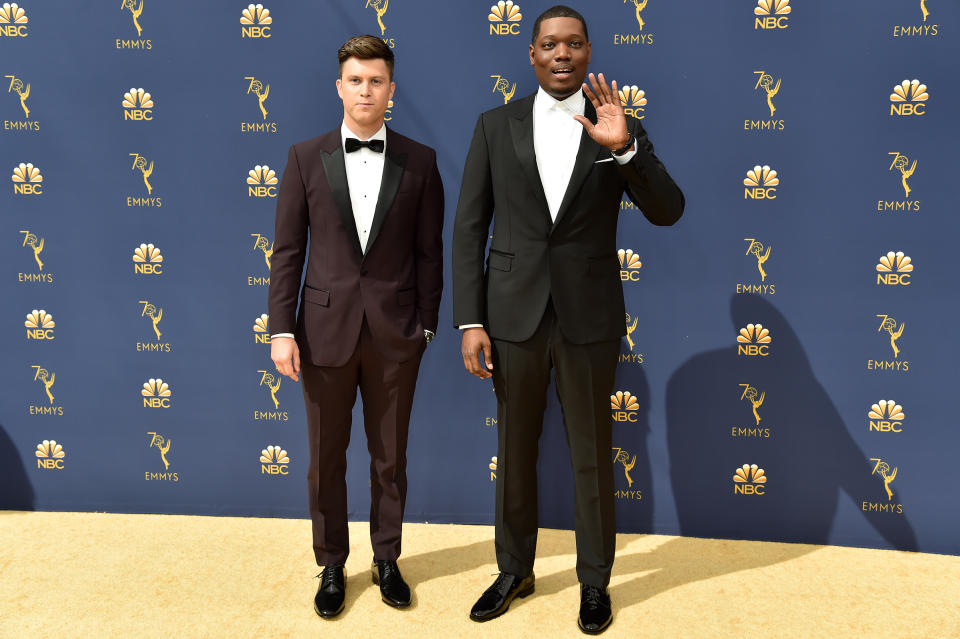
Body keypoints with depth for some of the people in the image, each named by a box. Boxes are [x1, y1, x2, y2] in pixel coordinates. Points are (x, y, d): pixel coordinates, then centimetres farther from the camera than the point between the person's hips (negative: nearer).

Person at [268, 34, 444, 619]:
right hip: (326, 329, 0)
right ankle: (332, 566, 29)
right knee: (327, 459, 11)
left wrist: (427, 325, -1)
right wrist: (282, 329, -5)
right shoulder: (306, 158, 2)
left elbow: (430, 252, 3)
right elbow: (287, 251, 0)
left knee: (390, 457, 13)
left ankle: (387, 560, 31)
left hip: (395, 333, 0)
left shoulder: (419, 161, 2)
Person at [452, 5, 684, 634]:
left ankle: (595, 581, 31)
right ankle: (515, 571, 35)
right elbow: (470, 228, 0)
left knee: (593, 455, 11)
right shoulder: (496, 126, 2)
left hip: (590, 318, -1)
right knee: (515, 451, 14)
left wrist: (624, 147, -23)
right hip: (513, 315, 1)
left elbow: (668, 211, -8)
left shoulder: (619, 129, 1)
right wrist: (470, 322, -6)